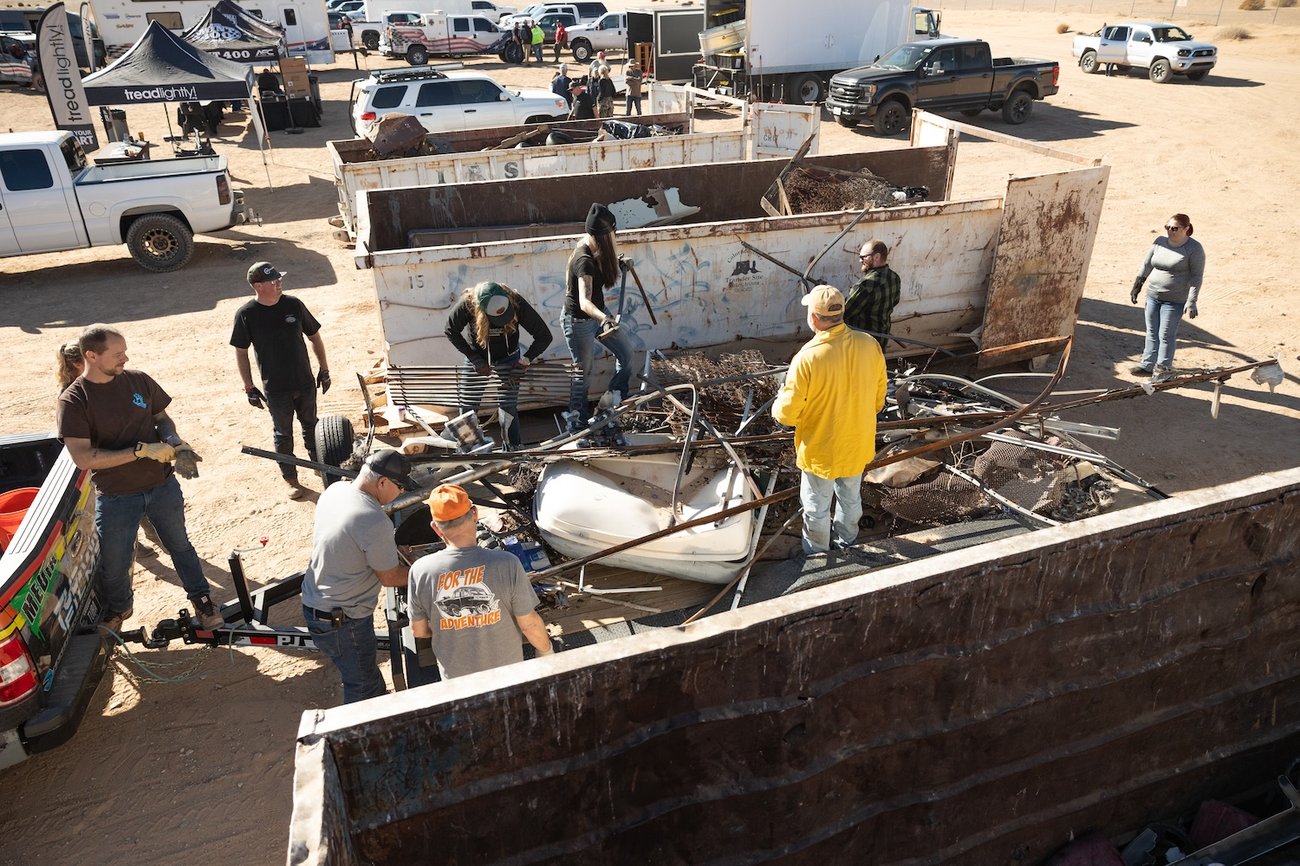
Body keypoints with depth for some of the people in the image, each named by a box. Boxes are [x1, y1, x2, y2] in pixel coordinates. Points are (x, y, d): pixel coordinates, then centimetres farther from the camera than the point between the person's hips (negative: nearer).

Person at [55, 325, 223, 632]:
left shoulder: (138, 380, -5)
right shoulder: (72, 400, -15)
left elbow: (161, 417, 9)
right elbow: (83, 458, -22)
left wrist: (175, 445, -13)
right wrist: (142, 450, -26)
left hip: (163, 486, 2)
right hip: (116, 497, -2)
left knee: (180, 545, 19)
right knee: (114, 563, 15)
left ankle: (202, 600, 37)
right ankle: (118, 607, 45)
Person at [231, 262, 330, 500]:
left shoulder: (293, 304, -6)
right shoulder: (246, 315, -12)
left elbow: (314, 336, 5)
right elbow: (240, 352, -4)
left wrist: (324, 369, 6)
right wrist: (249, 387, -4)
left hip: (305, 382, 3)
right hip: (275, 389, -2)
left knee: (311, 426, 19)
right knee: (283, 434, 11)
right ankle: (290, 478, 25)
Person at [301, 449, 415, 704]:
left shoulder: (335, 490, -5)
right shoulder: (375, 523, -31)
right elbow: (389, 578, -17)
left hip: (314, 602, 9)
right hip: (342, 621, -9)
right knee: (363, 687, 11)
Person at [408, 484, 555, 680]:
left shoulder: (421, 571, -21)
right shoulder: (507, 564, -27)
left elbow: (419, 631, -6)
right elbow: (529, 624, -16)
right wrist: (546, 649, 5)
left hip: (455, 676, 1)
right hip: (504, 671, -1)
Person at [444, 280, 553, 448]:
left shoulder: (517, 303, -28)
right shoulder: (468, 303, -28)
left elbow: (544, 336, -19)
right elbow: (450, 331, -11)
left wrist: (524, 361, -22)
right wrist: (475, 359, -14)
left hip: (508, 359, -1)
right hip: (477, 358, 1)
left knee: (508, 409, -8)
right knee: (467, 409, 3)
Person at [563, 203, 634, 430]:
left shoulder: (588, 242, -6)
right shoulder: (585, 260, -34)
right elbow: (584, 302, -48)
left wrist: (616, 261, 33)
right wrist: (604, 318, -64)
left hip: (598, 313, 9)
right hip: (579, 320, -9)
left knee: (626, 353, 11)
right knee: (583, 372, 4)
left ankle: (614, 399, 27)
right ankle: (576, 428, 18)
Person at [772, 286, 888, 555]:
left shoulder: (807, 357, -30)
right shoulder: (870, 345, -15)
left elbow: (787, 414, -21)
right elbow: (879, 398, 0)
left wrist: (780, 400, 1)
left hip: (821, 450, -4)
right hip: (857, 444, 5)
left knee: (817, 505, 20)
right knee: (851, 496, 28)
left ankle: (818, 552, 40)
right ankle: (847, 539, 52)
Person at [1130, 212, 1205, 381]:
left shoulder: (1194, 249, -10)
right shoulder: (1160, 242, 5)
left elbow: (1197, 276, -11)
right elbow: (1146, 265, 13)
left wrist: (1192, 301, -17)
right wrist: (1136, 286, 13)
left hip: (1174, 300, -5)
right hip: (1153, 295, 6)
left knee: (1166, 335, -1)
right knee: (1152, 333, 11)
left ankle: (1164, 368, 13)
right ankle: (1147, 365, 19)